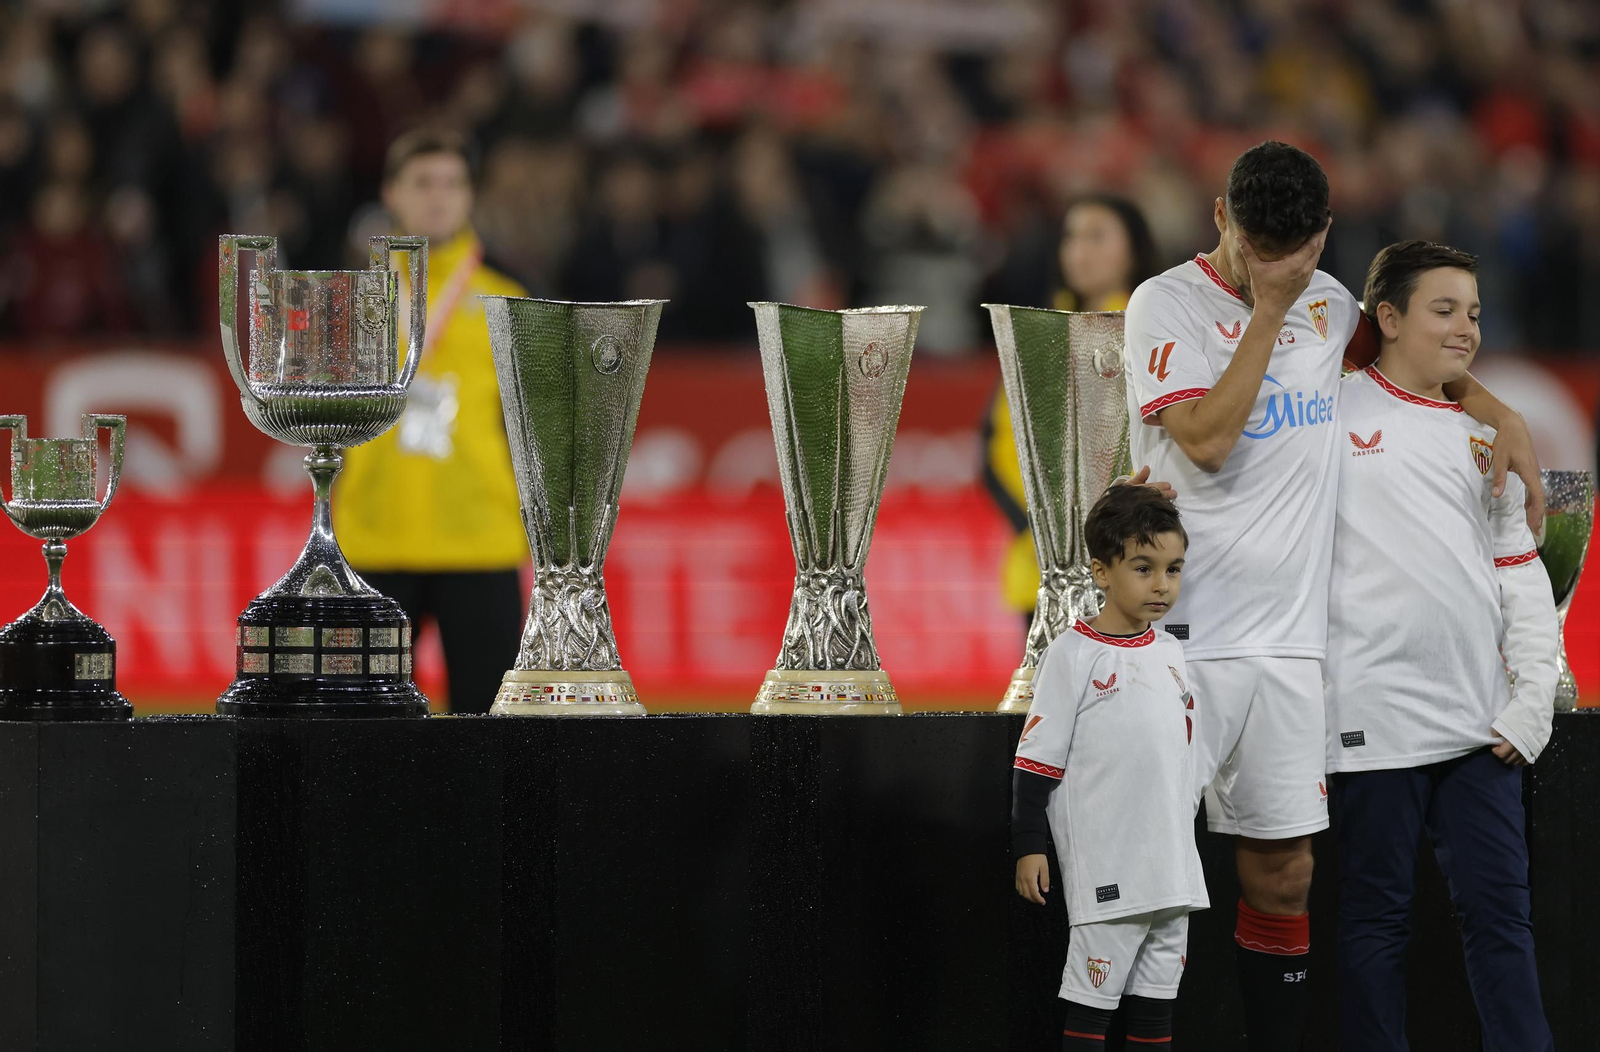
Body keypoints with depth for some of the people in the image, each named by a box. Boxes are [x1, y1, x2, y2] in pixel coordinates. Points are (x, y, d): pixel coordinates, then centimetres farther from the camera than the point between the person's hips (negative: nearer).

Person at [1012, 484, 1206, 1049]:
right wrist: (1028, 846, -10)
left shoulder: (1170, 652, 11)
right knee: (1094, 990, -3)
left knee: (1157, 993, 10)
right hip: (1105, 869, -7)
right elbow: (1036, 758, -8)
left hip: (1172, 864, 7)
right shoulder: (1075, 654, -9)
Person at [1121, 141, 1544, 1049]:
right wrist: (1268, 312, -12)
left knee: (1284, 874, 7)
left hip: (1289, 636, 6)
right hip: (1181, 635, -6)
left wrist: (1502, 415, 17)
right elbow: (1206, 439, -17)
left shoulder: (1325, 301, 12)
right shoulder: (1168, 304, -5)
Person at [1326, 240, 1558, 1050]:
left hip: (1478, 725, 4)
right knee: (1377, 919, 1)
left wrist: (1533, 703, 6)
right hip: (1377, 721, -4)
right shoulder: (1332, 409, 2)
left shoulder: (1485, 436, 16)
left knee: (1499, 912, 3)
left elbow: (1522, 578, 14)